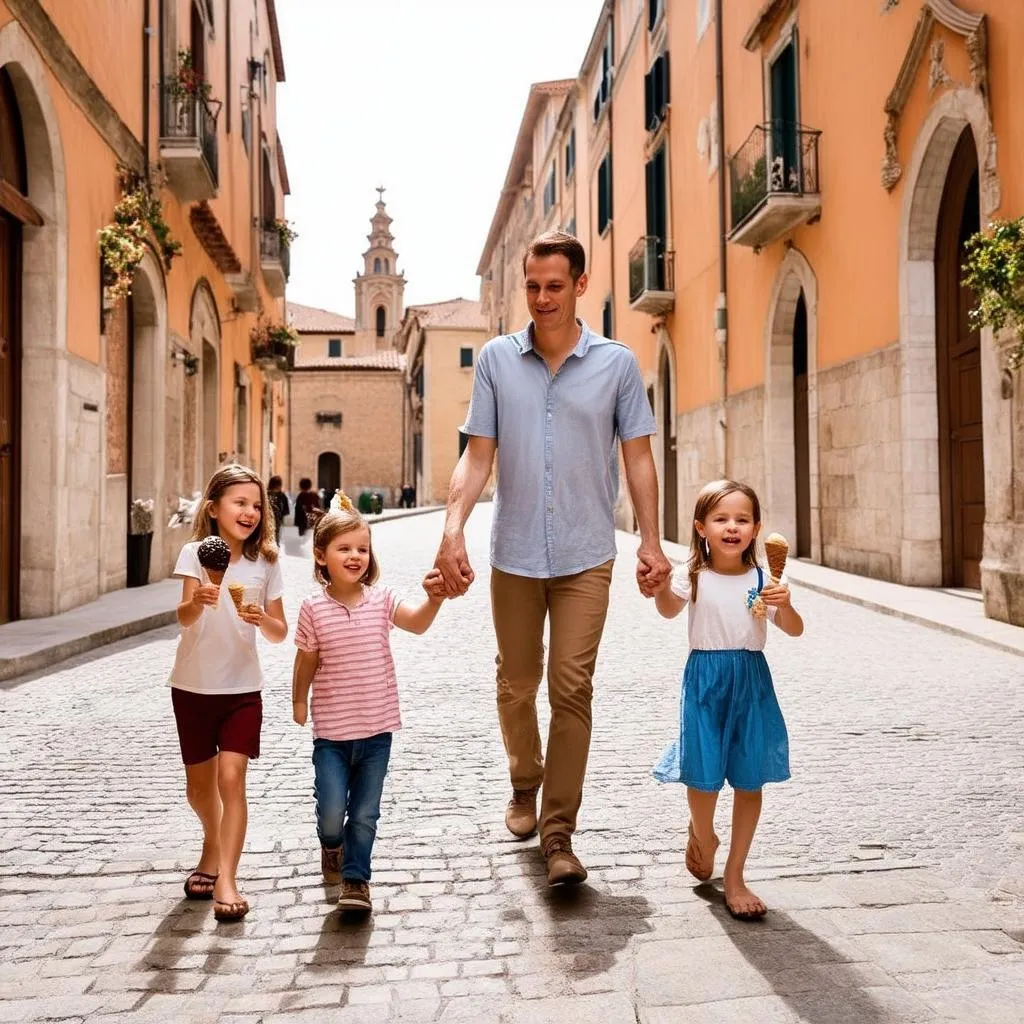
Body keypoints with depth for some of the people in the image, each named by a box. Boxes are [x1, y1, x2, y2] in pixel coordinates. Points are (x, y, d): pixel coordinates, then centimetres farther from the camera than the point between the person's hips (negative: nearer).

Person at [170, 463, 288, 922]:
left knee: (232, 778, -12)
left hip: (242, 687, 0)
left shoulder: (265, 562, -1)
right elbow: (183, 617, -23)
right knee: (199, 785, 13)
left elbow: (280, 633, 2)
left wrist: (262, 619, -20)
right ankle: (213, 850, 41)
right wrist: (198, 601, -46)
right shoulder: (195, 553, -8)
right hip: (193, 685, 0)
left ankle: (226, 881, -6)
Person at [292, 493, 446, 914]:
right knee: (331, 810, 0)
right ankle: (332, 845, 35)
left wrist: (434, 599, -39)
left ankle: (355, 879, 26)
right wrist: (298, 701, 9)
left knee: (365, 813, 8)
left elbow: (417, 622, -21)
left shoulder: (381, 599, -5)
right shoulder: (314, 608, -6)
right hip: (331, 729, -1)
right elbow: (306, 661, 5)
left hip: (377, 726, 1)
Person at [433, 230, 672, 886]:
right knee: (516, 684, 14)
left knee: (572, 688, -4)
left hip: (586, 555, -1)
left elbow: (638, 457, 3)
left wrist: (652, 542, -2)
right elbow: (478, 456, 0)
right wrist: (454, 530, -12)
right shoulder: (497, 359, 2)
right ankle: (524, 786, 39)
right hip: (514, 553, 2)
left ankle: (559, 831, 6)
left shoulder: (617, 363, 0)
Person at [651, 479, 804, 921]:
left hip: (751, 681, 2)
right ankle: (702, 837, 37)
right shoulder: (694, 576, -4)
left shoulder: (762, 580, 1)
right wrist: (661, 586, -42)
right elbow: (669, 609, -20)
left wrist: (783, 605, -25)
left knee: (749, 780, 5)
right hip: (705, 679, -2)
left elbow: (795, 630, -4)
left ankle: (734, 877, 20)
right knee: (703, 776, 1)